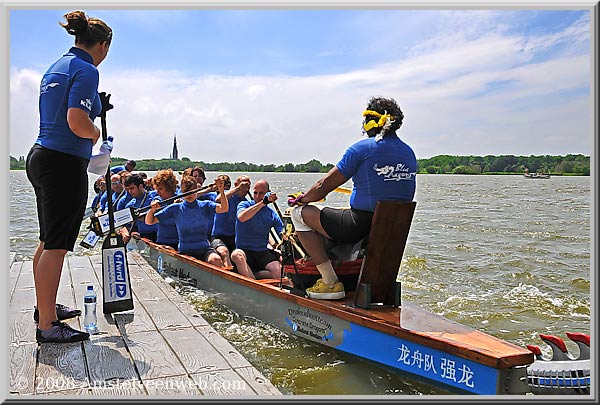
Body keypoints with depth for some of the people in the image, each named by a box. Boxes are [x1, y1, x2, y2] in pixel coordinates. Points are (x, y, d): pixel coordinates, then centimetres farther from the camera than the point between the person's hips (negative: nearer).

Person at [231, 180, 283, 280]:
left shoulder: (272, 215, 9)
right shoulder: (244, 205, 1)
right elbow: (241, 218, -24)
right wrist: (262, 203, -30)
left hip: (263, 253, 3)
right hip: (244, 251, -2)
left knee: (279, 272, -25)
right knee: (237, 255, -38)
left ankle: (245, 275, -12)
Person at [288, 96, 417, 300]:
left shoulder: (362, 148, -10)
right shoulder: (409, 153, 10)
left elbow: (324, 187, -7)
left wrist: (301, 198, 13)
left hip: (362, 226, -8)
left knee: (300, 213, 7)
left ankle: (331, 283, 2)